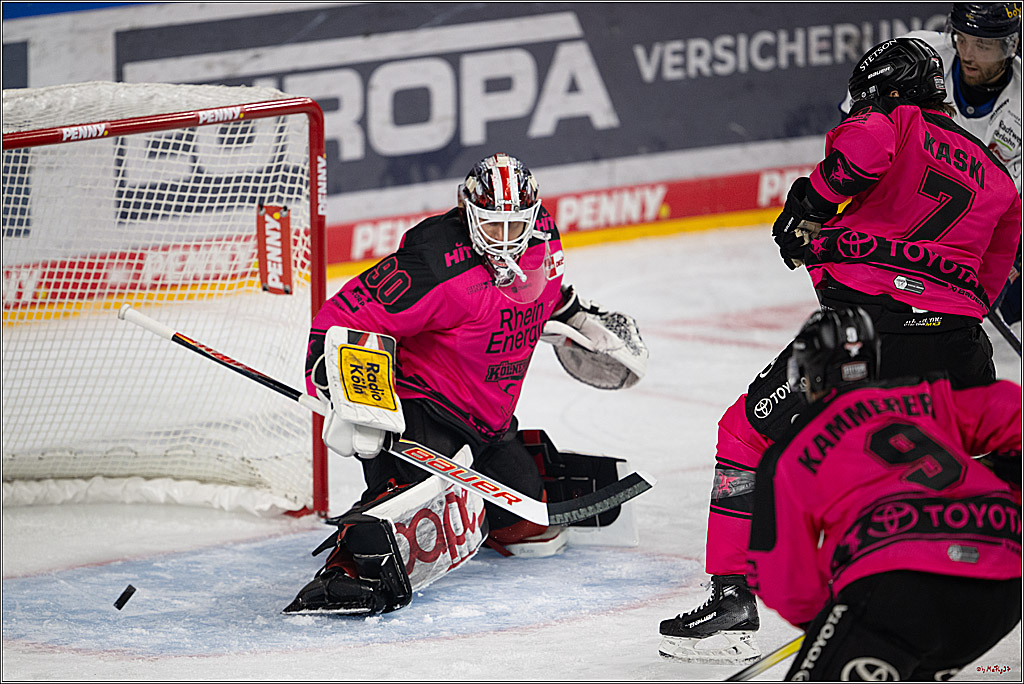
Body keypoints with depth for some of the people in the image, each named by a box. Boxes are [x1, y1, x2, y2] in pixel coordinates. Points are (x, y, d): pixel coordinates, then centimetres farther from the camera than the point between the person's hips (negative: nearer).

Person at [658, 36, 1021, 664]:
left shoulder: (898, 122, 9)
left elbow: (864, 143, -15)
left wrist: (812, 202, -1)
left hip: (867, 314, -5)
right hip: (956, 340, 5)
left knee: (749, 432, 6)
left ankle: (733, 600, -3)